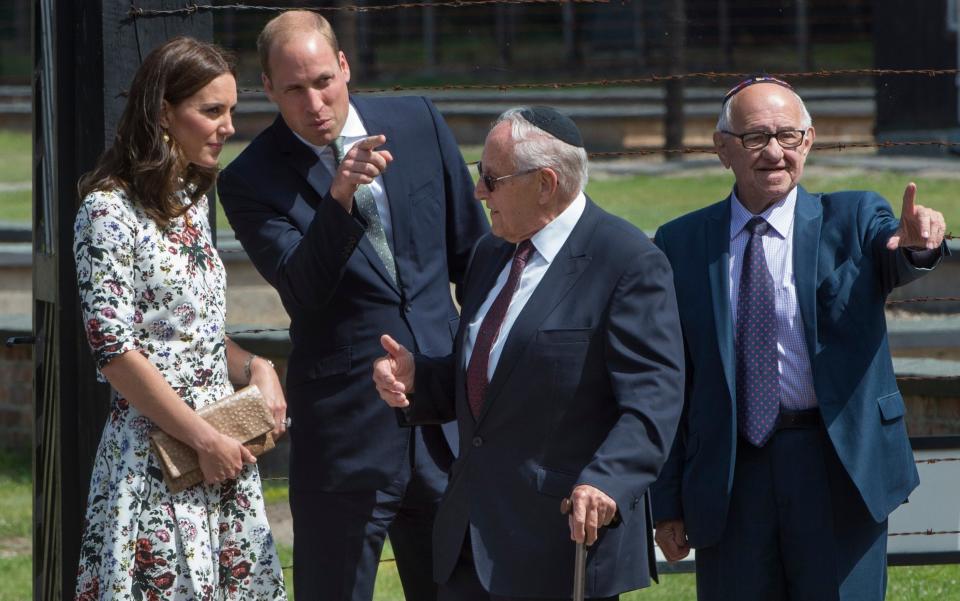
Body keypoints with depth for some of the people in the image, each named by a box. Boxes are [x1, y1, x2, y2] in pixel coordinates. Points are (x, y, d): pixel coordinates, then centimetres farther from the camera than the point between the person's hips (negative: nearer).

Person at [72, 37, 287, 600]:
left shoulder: (192, 199, 13)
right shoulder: (110, 211, -12)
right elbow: (114, 349, -16)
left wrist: (254, 367, -1)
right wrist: (204, 438, -15)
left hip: (224, 438, 7)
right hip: (155, 452, -7)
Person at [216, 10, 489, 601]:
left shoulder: (420, 124, 3)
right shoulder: (251, 180, -8)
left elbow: (472, 253, 14)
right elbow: (302, 289, -21)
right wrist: (339, 197, -35)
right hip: (345, 434, -3)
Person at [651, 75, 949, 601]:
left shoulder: (852, 219, 4)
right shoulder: (681, 244, 6)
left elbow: (895, 262, -20)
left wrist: (918, 243, -45)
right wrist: (668, 503, 4)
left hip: (838, 474, -1)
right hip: (727, 478, 1)